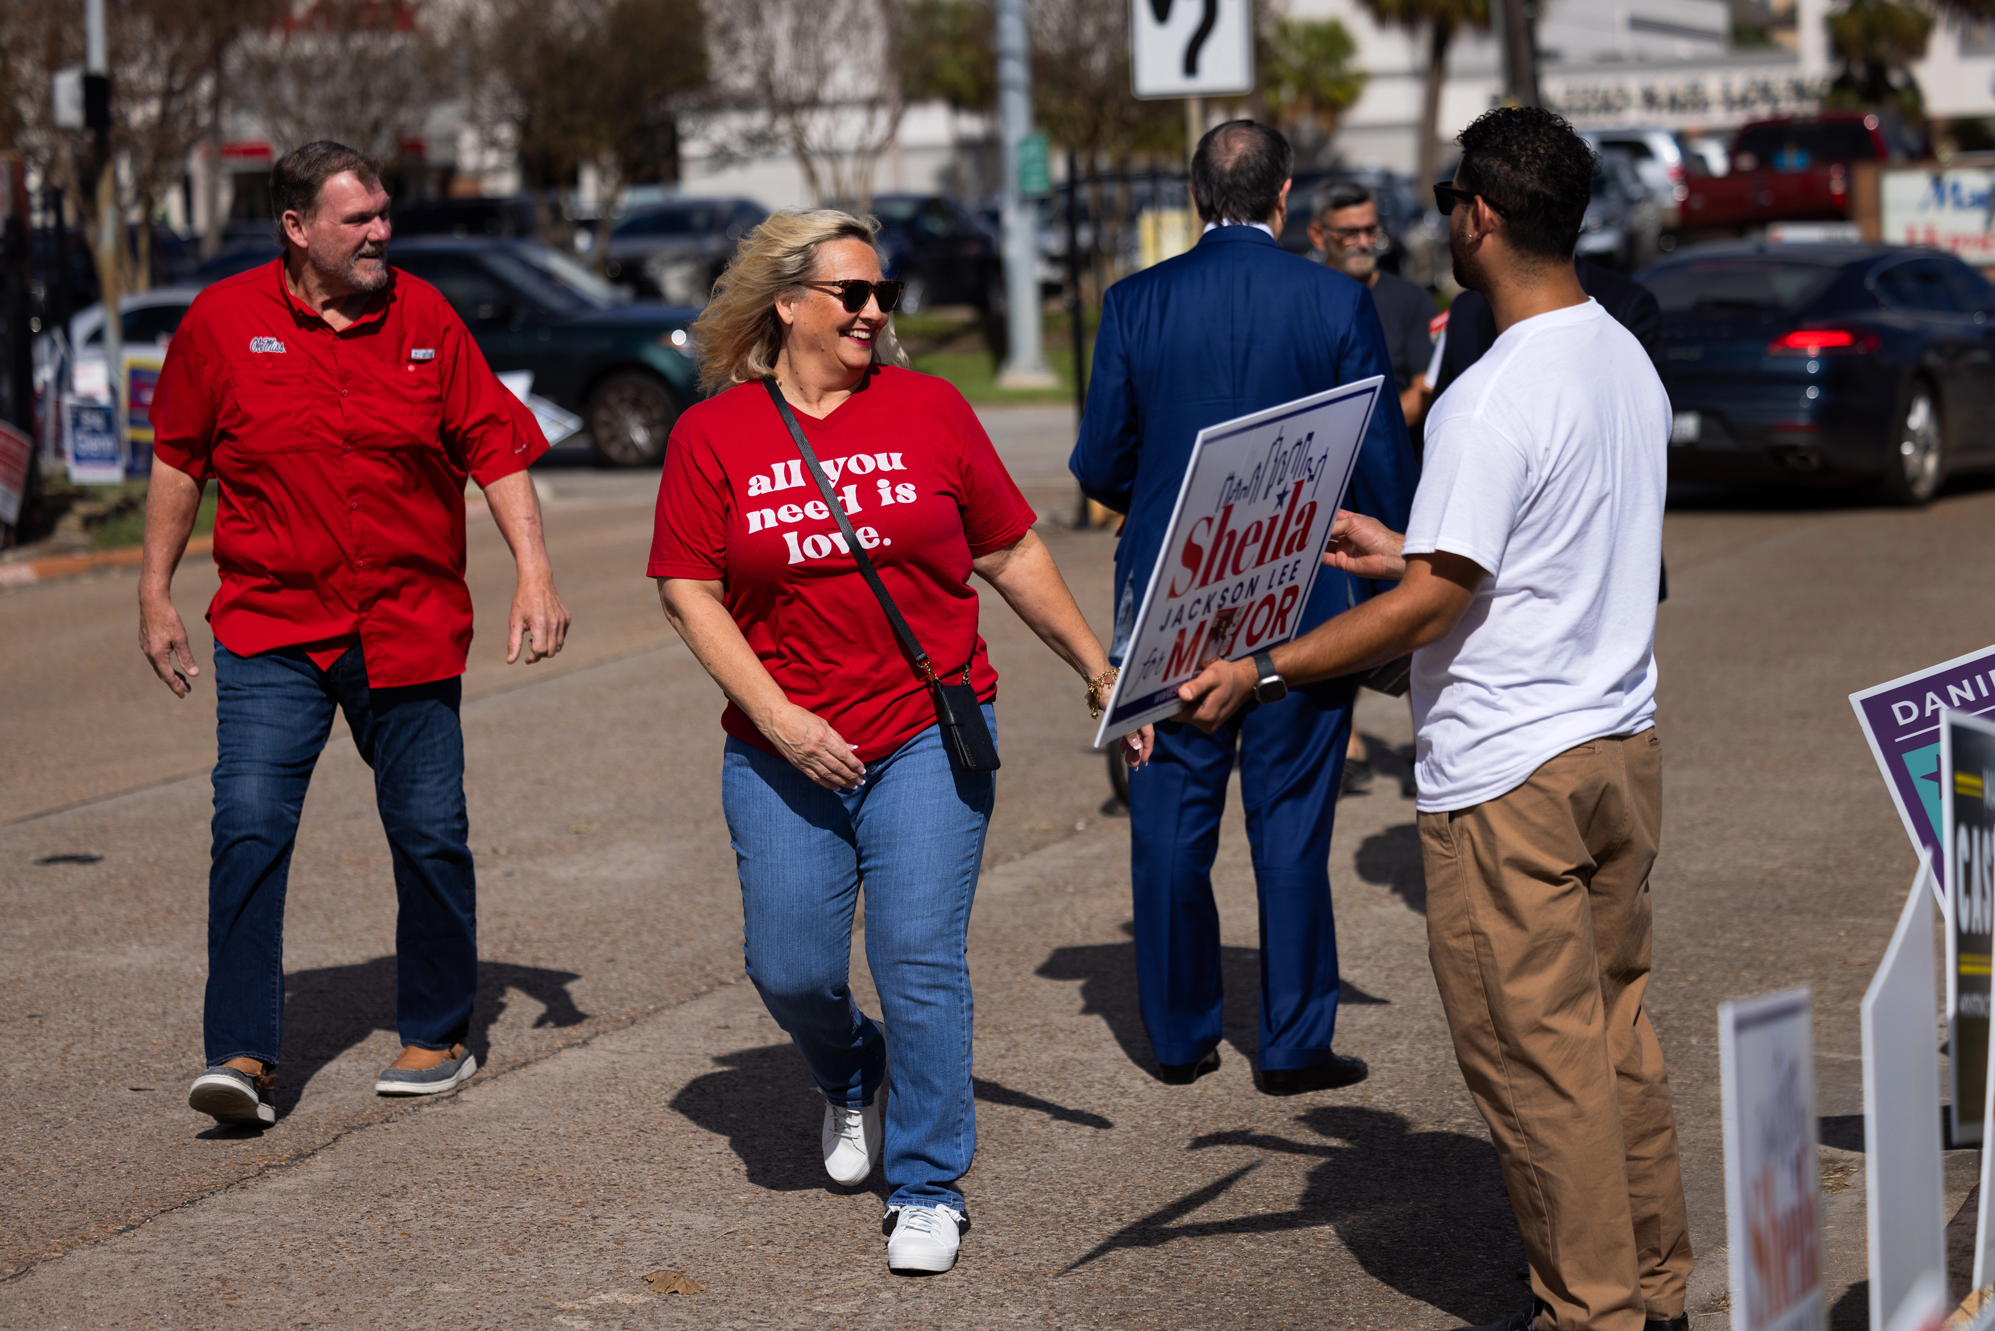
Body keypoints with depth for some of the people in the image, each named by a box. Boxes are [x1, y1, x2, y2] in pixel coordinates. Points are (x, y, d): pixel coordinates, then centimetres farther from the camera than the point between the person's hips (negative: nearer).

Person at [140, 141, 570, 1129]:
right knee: (250, 826, -13)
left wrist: (534, 574, -5)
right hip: (269, 626, -1)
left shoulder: (424, 317, 2)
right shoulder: (222, 321, 0)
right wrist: (155, 592, 10)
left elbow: (495, 446, 4)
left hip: (410, 629, 1)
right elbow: (178, 458, 10)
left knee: (430, 835, 5)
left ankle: (436, 1037, 23)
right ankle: (241, 1055, -10)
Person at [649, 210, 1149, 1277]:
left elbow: (1012, 556, 9)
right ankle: (853, 1077, 38)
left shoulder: (929, 409, 2)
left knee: (919, 958, -7)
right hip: (785, 751, 1)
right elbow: (689, 592, -2)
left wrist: (1099, 674, 10)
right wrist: (779, 719, -11)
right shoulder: (712, 434, 1)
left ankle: (928, 1188, 7)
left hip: (928, 736, -1)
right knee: (789, 968, 2)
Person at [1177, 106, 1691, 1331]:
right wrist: (1407, 552, 26)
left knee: (1535, 1055, 2)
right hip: (1623, 741, 9)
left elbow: (1433, 608, -22)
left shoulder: (1496, 400, -20)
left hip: (1510, 777, -9)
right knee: (1616, 1033, 17)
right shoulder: (1628, 361, 8)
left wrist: (1258, 673, -14)